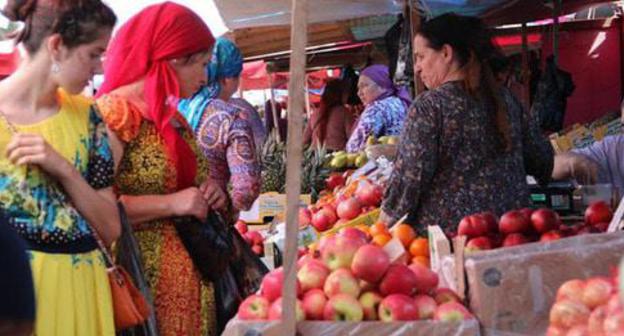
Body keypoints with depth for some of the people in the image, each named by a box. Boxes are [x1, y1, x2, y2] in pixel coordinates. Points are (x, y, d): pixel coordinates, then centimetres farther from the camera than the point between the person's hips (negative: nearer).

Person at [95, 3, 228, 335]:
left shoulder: (174, 118, 14)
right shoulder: (112, 112, -13)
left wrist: (209, 194, 7)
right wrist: (171, 204, -22)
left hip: (190, 274, 9)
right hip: (143, 278, -8)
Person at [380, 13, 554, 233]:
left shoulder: (428, 106, -10)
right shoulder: (505, 99, 8)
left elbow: (410, 176, -15)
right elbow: (542, 159, 16)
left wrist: (387, 222, -3)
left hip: (446, 231, -6)